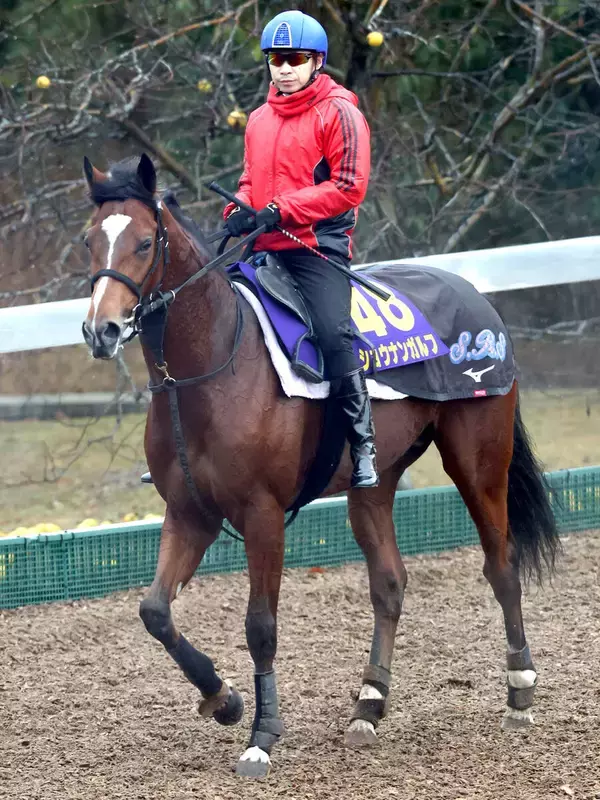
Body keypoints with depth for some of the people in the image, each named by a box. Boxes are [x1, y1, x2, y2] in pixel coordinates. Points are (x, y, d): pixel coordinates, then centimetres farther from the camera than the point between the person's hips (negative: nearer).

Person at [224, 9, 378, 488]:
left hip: (318, 246, -7)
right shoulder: (259, 120, 18)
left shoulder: (339, 113, -4)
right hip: (266, 249, 7)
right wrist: (239, 211, 3)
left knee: (333, 332, -24)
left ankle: (363, 444, -18)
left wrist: (281, 211, -17)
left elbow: (348, 187, -11)